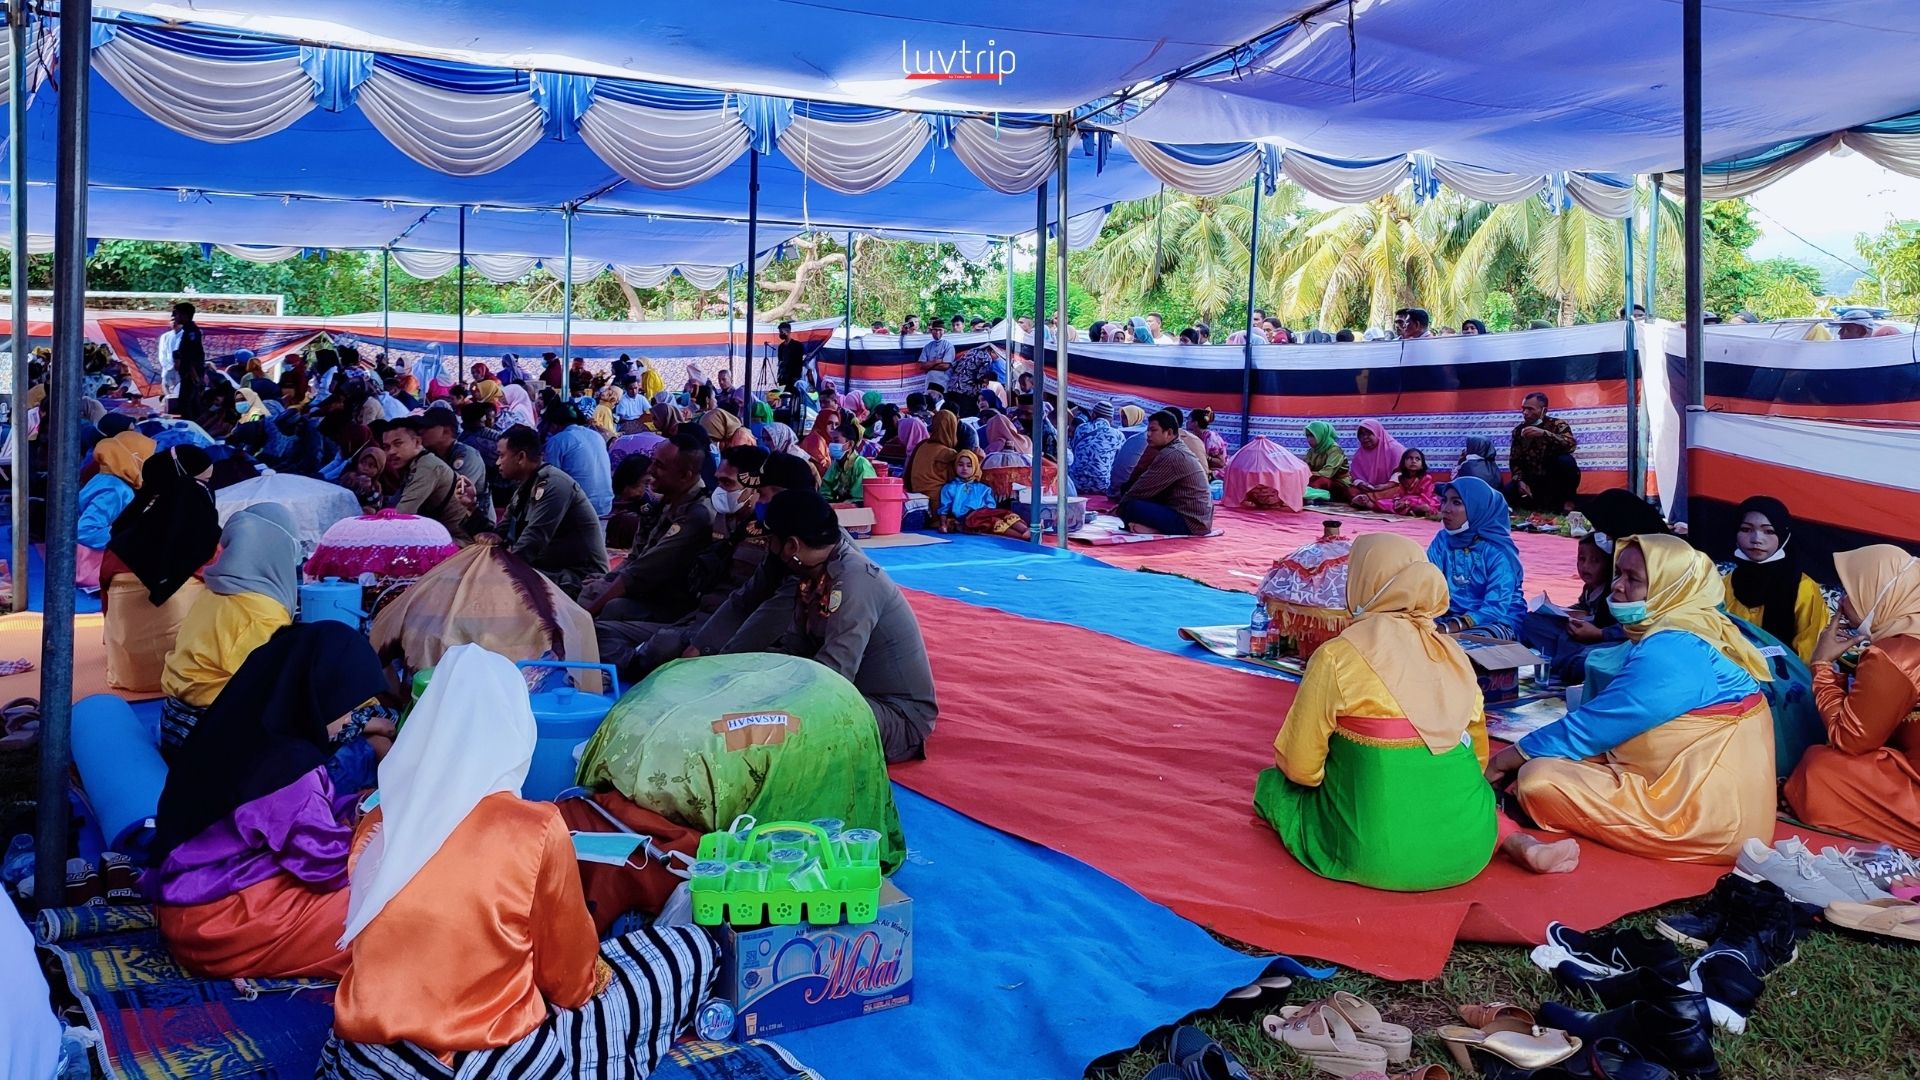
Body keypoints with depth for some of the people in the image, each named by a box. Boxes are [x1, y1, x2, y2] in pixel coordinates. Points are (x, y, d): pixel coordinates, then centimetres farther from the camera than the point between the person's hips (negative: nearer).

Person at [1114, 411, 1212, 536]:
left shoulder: (1171, 456, -18)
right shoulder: (1177, 451, 16)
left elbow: (1143, 488, -15)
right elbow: (1146, 485, 14)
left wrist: (1120, 509, -1)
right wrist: (1123, 503, 5)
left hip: (1190, 522, -11)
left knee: (1131, 507, -25)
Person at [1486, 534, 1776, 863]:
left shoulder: (1671, 651, -19)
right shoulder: (1690, 634, 11)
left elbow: (1592, 726, -16)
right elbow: (1608, 724, 15)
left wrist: (1503, 761, -5)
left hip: (1705, 820, -10)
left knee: (1538, 780, -17)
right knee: (1546, 765, 18)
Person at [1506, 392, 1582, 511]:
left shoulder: (1557, 424, -9)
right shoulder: (1519, 431, 2)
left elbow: (1571, 444, -29)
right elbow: (1514, 461, 1)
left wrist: (1543, 433, -39)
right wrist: (1520, 481, -18)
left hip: (1556, 479, -2)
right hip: (1533, 480, 2)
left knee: (1566, 460, -34)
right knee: (1508, 491, -25)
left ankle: (1568, 501, -10)